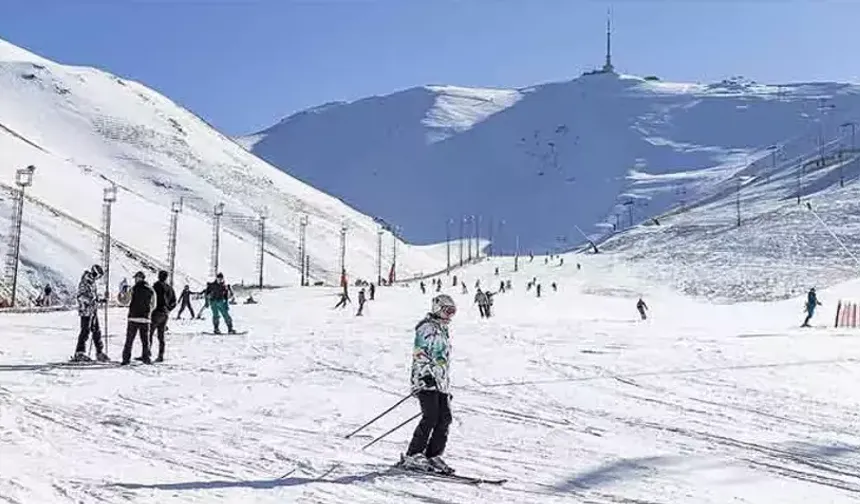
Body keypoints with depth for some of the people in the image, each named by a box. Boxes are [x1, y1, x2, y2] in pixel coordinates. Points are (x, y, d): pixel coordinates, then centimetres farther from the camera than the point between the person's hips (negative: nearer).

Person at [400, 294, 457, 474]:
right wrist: (426, 374, -26)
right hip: (426, 381, -9)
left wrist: (447, 387, 27)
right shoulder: (427, 327, -4)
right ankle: (413, 456, -9)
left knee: (445, 419, 0)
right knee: (431, 418, -15)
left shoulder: (443, 331, 25)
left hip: (440, 383, 9)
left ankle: (433, 456, 5)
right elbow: (419, 353, -14)